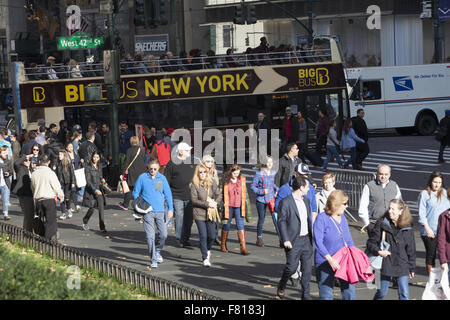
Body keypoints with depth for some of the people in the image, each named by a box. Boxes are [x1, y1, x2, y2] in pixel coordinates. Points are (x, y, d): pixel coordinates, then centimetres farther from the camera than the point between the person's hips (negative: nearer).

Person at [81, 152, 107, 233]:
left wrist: (102, 179, 2)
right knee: (92, 208, 1)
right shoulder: (88, 167, -10)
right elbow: (88, 181, -15)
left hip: (98, 189, 5)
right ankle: (85, 222, 29)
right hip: (90, 189, -5)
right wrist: (95, 190, -24)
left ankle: (102, 227, -8)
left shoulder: (99, 166, 9)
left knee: (101, 207, -8)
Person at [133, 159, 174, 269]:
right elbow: (135, 193, 6)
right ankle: (154, 259, 0)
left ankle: (158, 251, 27)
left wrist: (170, 209, 7)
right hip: (147, 211, -2)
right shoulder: (142, 178, 0)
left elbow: (168, 194, 11)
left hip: (160, 211, 2)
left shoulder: (162, 178, 6)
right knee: (150, 236, -6)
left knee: (164, 234, 0)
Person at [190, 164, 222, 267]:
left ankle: (207, 250, 33)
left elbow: (219, 195, 10)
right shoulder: (194, 185, -5)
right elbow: (194, 200, -10)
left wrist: (215, 202, -10)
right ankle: (205, 258, 4)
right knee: (203, 236, -5)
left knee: (212, 236, 3)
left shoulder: (212, 182, 5)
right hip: (199, 214, -3)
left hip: (211, 214, 3)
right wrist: (207, 204, -15)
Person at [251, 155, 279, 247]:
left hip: (272, 198, 2)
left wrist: (277, 190, 2)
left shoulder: (274, 174, 5)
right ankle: (259, 238, 25)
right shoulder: (259, 174, -8)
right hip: (261, 199, -2)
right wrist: (261, 191, -17)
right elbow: (253, 186, -5)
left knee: (276, 218, -10)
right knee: (261, 219, 9)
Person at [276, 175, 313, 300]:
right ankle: (281, 287, 22)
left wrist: (311, 236, 17)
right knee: (292, 267, -4)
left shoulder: (306, 201, 12)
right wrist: (285, 240, -16)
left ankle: (306, 295, 13)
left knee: (307, 268, 4)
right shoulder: (286, 202, -10)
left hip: (306, 239, 6)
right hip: (293, 241, -6)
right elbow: (281, 221, -11)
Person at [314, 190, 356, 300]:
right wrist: (330, 259, -25)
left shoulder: (342, 218, 11)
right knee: (326, 295, -1)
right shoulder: (322, 218, -10)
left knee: (349, 290, 3)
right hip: (325, 263, -6)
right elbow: (318, 242, -17)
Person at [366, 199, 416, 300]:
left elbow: (411, 250, 7)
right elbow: (371, 242, 0)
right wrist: (378, 251, -20)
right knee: (381, 293, 10)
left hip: (402, 266, 1)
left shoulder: (407, 228, 0)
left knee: (404, 294, -1)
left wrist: (412, 268, 10)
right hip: (386, 264, -1)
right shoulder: (381, 224, -5)